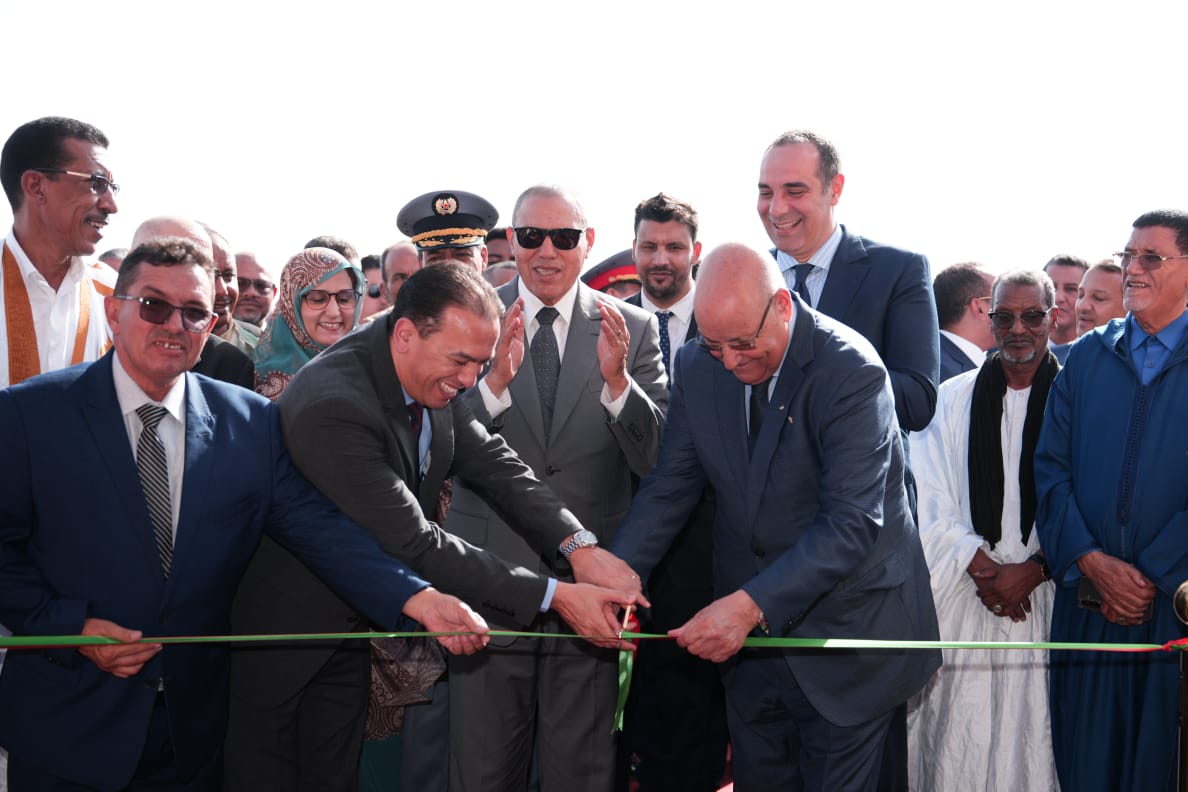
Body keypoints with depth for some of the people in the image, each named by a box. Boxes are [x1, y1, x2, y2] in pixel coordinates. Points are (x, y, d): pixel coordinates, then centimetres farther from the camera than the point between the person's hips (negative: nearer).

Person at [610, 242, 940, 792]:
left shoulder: (851, 371, -22)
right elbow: (671, 483, 0)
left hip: (843, 630, -5)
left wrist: (751, 604, -36)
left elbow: (852, 523, -27)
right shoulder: (698, 367, -3)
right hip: (749, 632, 5)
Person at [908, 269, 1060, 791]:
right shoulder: (952, 399, 8)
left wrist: (1031, 571, -11)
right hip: (960, 588, 2)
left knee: (1033, 728, 0)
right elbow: (930, 502, 4)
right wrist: (981, 566, -7)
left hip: (1044, 592, -2)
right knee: (957, 731, 2)